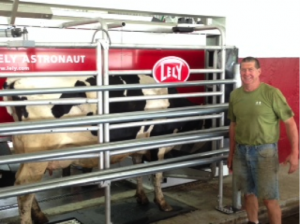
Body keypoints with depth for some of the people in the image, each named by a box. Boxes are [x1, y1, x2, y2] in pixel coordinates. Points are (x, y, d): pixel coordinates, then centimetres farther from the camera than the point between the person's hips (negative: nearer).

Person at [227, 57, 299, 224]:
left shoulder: (272, 93, -11)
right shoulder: (235, 95, 4)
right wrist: (231, 152, 16)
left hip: (264, 150, -5)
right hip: (241, 150, 5)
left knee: (270, 198, 0)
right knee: (249, 193, 16)